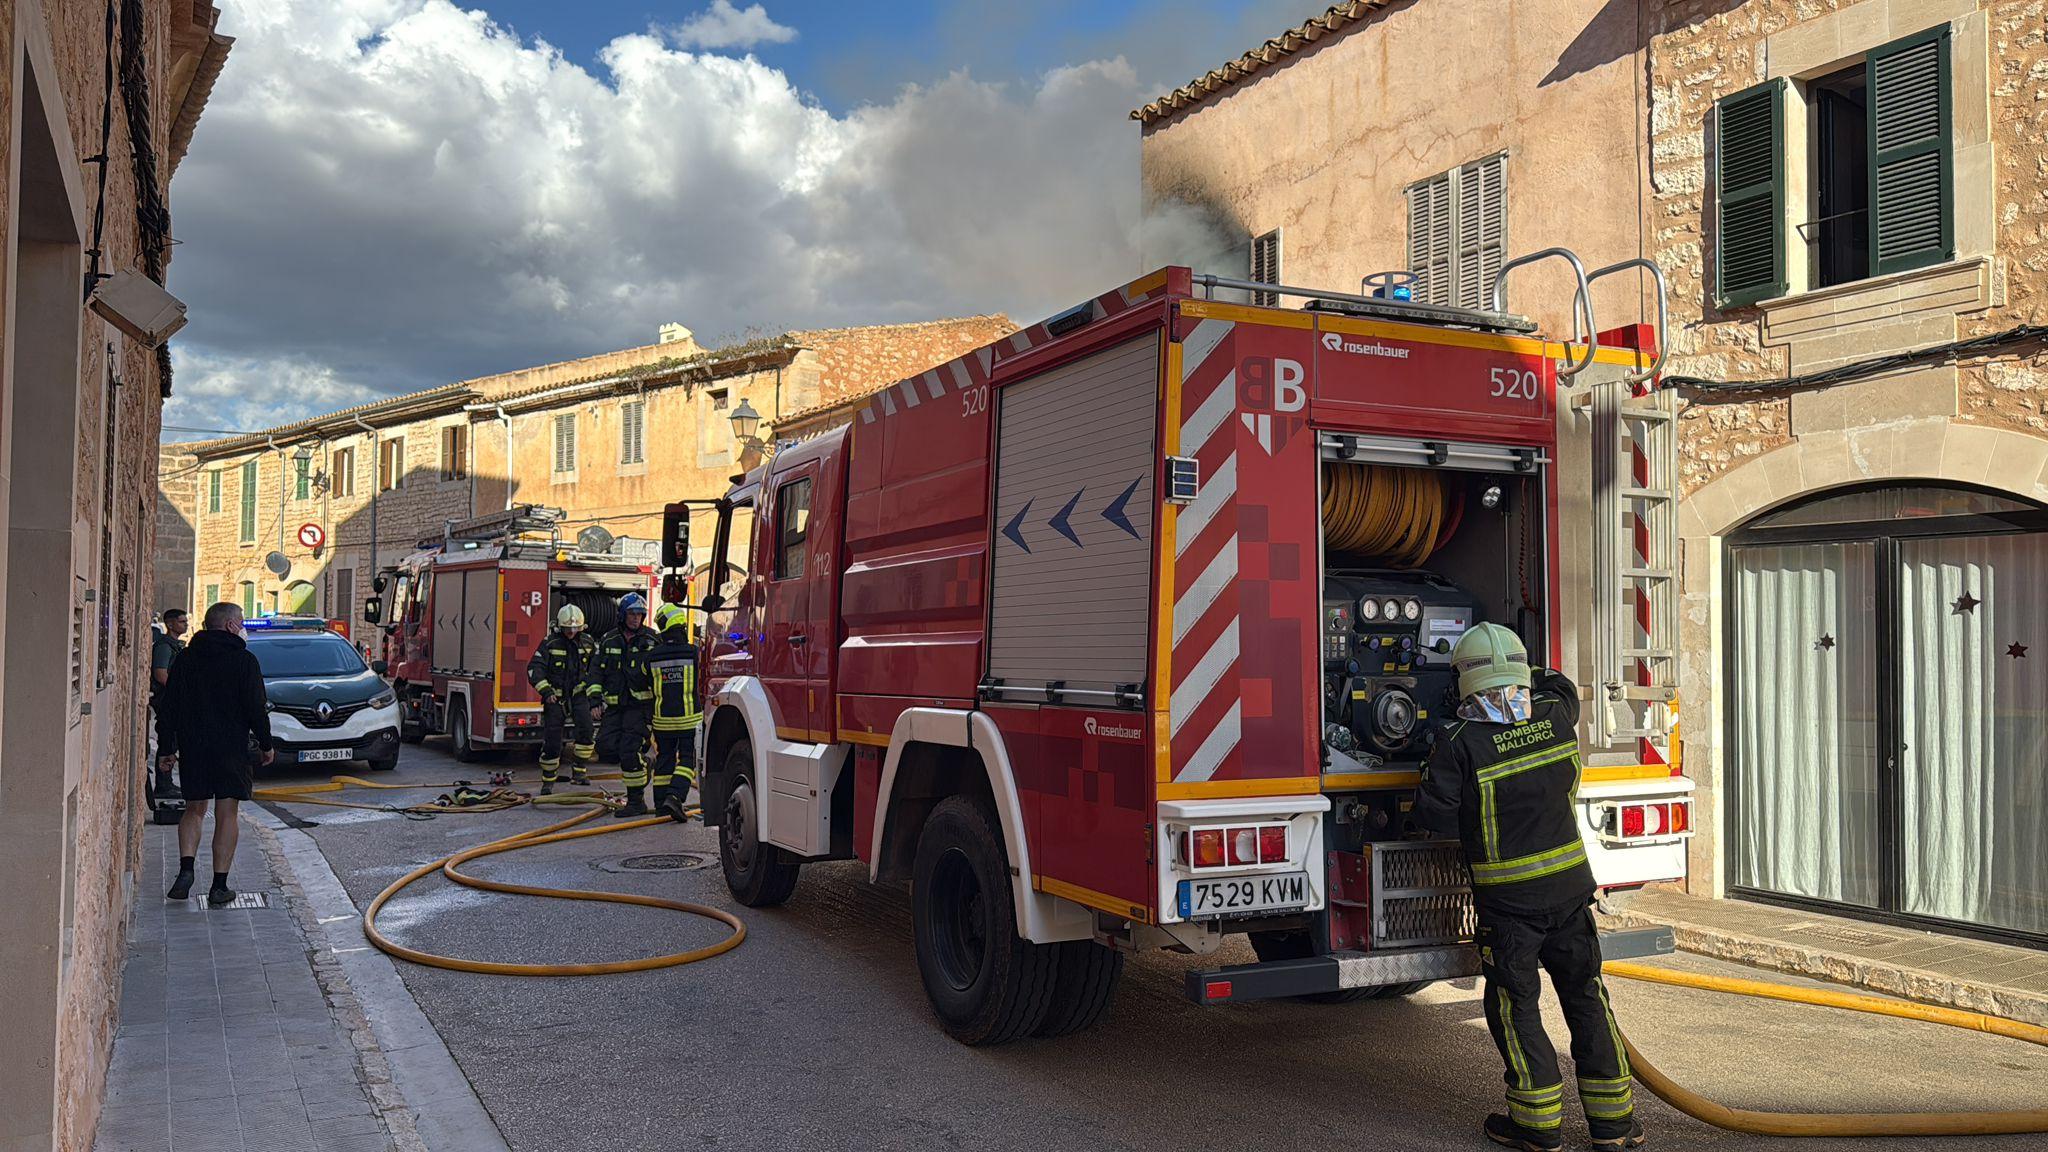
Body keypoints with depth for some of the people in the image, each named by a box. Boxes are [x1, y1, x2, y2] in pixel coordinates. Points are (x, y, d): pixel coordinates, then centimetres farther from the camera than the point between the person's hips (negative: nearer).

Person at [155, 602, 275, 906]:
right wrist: (266, 744, 4)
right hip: (232, 746, -4)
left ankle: (186, 870, -2)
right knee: (226, 815, 1)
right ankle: (219, 886, 1)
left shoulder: (184, 658, 7)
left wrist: (168, 748, 14)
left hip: (192, 746, 4)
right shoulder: (244, 660, -6)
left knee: (194, 809, 16)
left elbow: (169, 707, 8)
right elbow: (256, 708, -7)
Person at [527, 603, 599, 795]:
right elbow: (534, 668, -9)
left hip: (578, 694, 1)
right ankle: (548, 781, 14)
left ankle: (579, 770, -12)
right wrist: (546, 691, -19)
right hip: (555, 697, -1)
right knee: (551, 741, -2)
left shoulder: (588, 643, 5)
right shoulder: (550, 643, -4)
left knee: (585, 727, -24)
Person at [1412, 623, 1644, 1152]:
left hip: (1507, 900, -4)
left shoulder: (1459, 744, -18)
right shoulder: (1555, 715, -3)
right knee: (1585, 996, 15)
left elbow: (1435, 814, -13)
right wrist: (1518, 683, 30)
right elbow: (1560, 685, 21)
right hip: (1570, 887, 5)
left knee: (1515, 1006, 9)